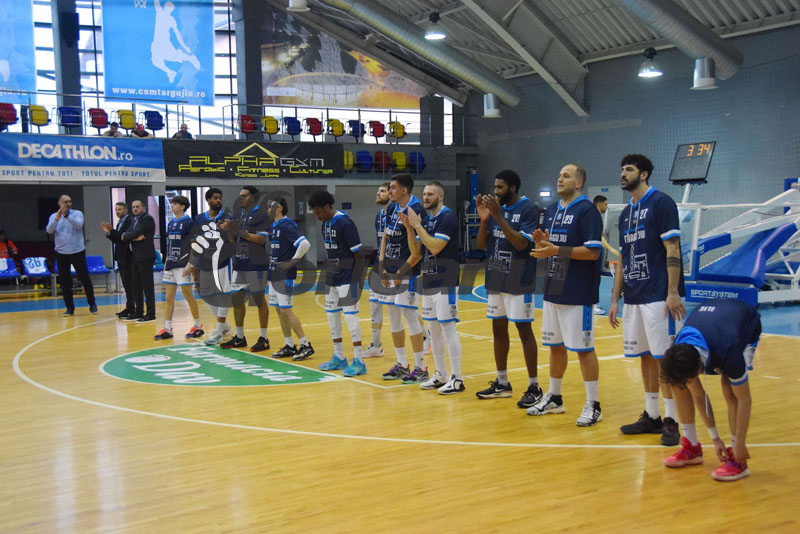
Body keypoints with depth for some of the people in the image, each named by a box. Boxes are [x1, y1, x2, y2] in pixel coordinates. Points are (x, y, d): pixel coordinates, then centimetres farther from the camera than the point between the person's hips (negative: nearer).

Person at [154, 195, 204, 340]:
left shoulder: (189, 223, -8)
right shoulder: (171, 223, 13)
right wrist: (166, 261, 16)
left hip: (183, 264, -7)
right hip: (171, 265, 7)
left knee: (188, 296, -1)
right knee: (169, 298, 7)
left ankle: (197, 327, 11)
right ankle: (167, 329, 11)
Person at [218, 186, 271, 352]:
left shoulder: (261, 213, -9)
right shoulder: (239, 213, 15)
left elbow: (261, 239, -18)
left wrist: (238, 231, -19)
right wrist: (228, 229, 1)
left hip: (256, 264, -8)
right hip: (239, 263, 8)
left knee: (259, 299, -1)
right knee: (236, 298, 8)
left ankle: (263, 339, 8)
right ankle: (239, 337, 20)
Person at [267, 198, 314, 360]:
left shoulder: (286, 225, -15)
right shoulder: (274, 226, 12)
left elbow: (305, 244, -26)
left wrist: (293, 261, -21)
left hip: (285, 275, -9)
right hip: (274, 274, 9)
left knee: (285, 310, -9)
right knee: (279, 310, 11)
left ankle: (305, 345, -2)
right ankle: (289, 346, 19)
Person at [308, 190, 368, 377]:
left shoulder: (345, 223, -16)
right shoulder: (325, 224, 10)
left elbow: (358, 254, -17)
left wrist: (358, 279, -18)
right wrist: (329, 273, 13)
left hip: (347, 277, -9)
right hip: (332, 277, 9)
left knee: (349, 315, -8)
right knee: (332, 315, 12)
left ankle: (359, 361, -1)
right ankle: (339, 357, 24)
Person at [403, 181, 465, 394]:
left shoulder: (448, 217, -12)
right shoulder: (427, 219, 14)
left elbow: (435, 247, -21)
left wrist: (417, 225, -17)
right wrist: (410, 227, 0)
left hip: (445, 282, -9)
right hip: (428, 281, 9)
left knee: (448, 327, -7)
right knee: (433, 328, 12)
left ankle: (456, 379, -2)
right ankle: (440, 375, 20)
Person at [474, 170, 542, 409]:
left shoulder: (529, 209, -10)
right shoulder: (496, 208, 9)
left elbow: (521, 243, -22)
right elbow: (482, 244, 8)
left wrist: (498, 216, -22)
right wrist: (484, 218, -8)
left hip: (518, 282, -7)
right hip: (496, 280, 7)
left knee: (524, 330, -3)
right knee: (498, 328, 11)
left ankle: (534, 387, 5)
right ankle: (502, 383, 22)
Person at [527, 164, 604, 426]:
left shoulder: (587, 210, -11)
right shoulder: (551, 210, 13)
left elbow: (593, 251, -19)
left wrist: (557, 250, -24)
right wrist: (541, 242, -4)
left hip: (577, 294, -8)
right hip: (553, 291, 8)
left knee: (583, 348, -2)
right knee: (555, 345, 15)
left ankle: (592, 406, 7)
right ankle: (553, 398, 27)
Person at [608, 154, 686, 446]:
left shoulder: (661, 203, -5)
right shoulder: (626, 213, 17)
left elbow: (672, 250, -12)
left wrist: (673, 293, -18)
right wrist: (615, 298, 15)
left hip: (658, 297, -7)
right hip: (634, 298, 7)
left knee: (664, 357, -5)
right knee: (645, 356, 11)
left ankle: (670, 420, 3)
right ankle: (651, 416, 19)